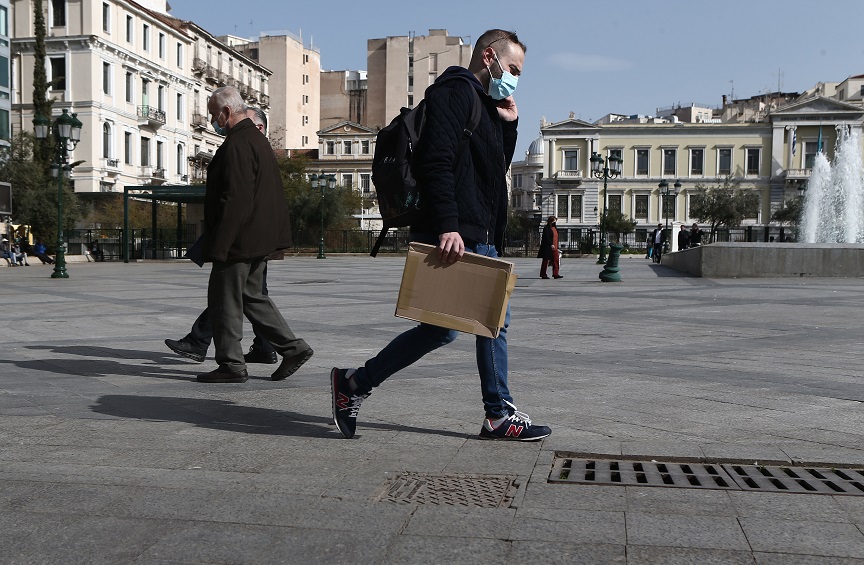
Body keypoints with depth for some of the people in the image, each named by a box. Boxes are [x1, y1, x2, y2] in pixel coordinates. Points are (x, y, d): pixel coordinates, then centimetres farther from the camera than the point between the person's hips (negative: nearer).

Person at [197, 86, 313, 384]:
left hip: (238, 240, -10)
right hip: (259, 238, 10)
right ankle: (293, 347, 14)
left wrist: (218, 246, -21)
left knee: (225, 300, 1)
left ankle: (231, 364, 9)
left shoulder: (237, 145, -17)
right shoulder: (257, 139, 16)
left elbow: (235, 200, -24)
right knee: (250, 295, 16)